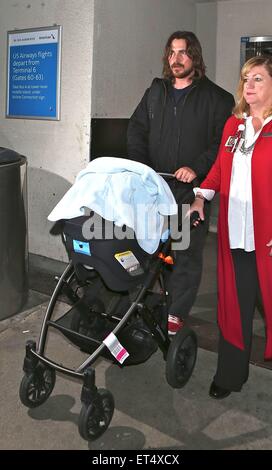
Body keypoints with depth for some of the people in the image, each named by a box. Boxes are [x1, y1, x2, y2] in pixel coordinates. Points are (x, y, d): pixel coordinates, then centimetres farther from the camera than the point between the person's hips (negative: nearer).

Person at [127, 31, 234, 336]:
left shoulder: (216, 98, 2)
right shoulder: (155, 92, 17)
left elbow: (224, 141, -5)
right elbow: (136, 129, 14)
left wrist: (196, 168, -16)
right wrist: (140, 166, -2)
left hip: (192, 189, -4)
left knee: (187, 253, -1)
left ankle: (176, 314, 7)